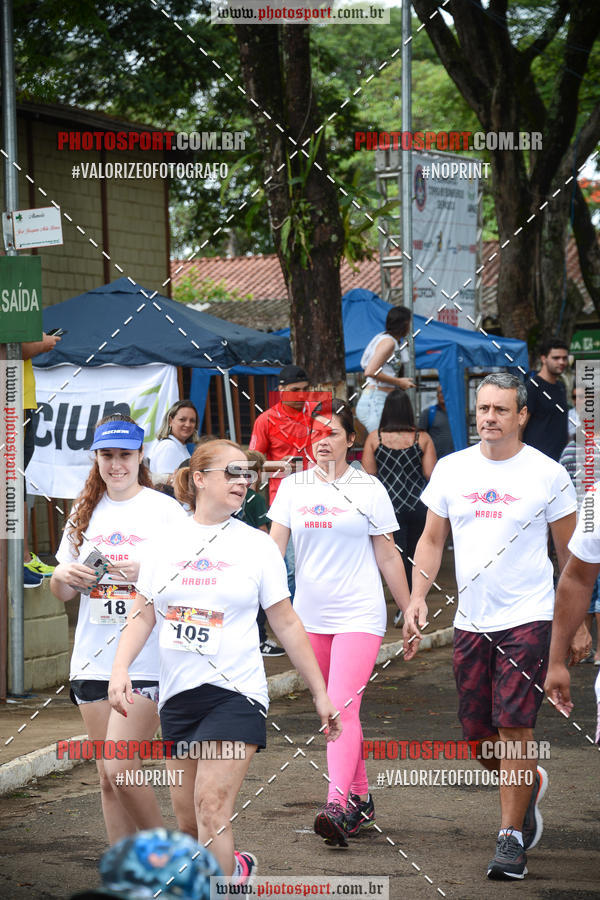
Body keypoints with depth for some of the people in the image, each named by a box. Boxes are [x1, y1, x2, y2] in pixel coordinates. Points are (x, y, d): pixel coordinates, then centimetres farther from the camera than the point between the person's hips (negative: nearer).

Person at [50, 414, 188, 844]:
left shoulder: (165, 510, -2)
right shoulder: (85, 513, 13)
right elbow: (62, 592, 18)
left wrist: (145, 573, -20)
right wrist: (62, 575, -4)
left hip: (148, 660, -5)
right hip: (93, 659, 5)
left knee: (120, 770, -13)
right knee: (108, 779, 7)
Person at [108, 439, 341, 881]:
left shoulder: (256, 545, 1)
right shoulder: (166, 542, 6)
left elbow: (287, 624, 4)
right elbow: (143, 615, 9)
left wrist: (321, 694, 4)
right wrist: (120, 669, -7)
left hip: (235, 694, -3)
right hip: (177, 695, 3)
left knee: (212, 808, -17)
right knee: (188, 820, 10)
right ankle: (235, 867, 37)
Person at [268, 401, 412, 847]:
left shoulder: (369, 489, 0)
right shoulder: (293, 486, 7)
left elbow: (388, 556, 4)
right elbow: (274, 546, 2)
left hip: (359, 614, -4)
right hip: (311, 614, 4)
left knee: (343, 707, -18)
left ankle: (337, 805, -27)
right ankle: (361, 800, 23)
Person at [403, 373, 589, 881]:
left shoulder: (548, 475, -3)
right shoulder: (451, 469, 6)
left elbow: (571, 555, 4)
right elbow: (432, 540, 13)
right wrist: (418, 598, 0)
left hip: (527, 620, -4)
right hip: (470, 623, 4)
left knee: (514, 727, -10)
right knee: (478, 733, 8)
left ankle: (511, 838, 0)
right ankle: (530, 784, 38)